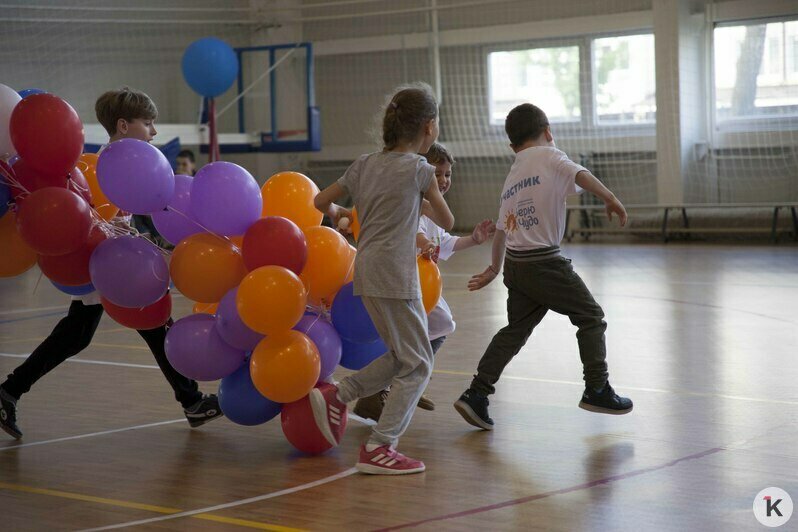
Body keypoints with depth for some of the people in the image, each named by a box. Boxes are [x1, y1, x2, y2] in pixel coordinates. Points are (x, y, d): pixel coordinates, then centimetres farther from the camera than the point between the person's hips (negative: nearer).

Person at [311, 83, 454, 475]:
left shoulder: (365, 164, 11)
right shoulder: (418, 170, -6)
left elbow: (321, 201, 17)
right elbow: (447, 221, 7)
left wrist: (337, 214, 39)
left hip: (367, 271, 8)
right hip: (393, 274, -8)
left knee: (402, 357, 19)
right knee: (416, 363, 0)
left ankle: (336, 395, 11)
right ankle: (379, 447, -3)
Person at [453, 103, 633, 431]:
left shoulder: (511, 177, 17)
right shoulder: (548, 156, -2)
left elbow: (501, 229, 21)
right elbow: (580, 175, -22)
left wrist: (495, 268, 30)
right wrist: (610, 199, -24)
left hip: (516, 264, 7)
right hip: (544, 262, -7)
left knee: (515, 331, 12)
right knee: (591, 317, 7)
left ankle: (475, 395, 6)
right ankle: (597, 390, 9)